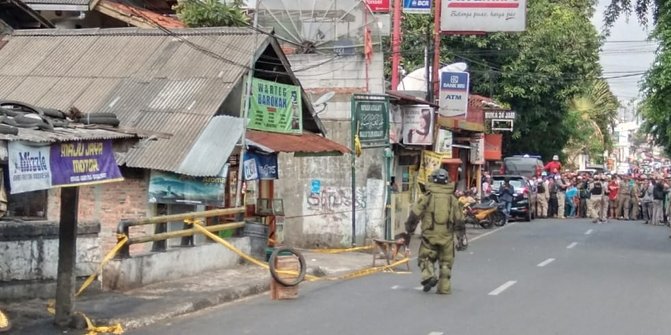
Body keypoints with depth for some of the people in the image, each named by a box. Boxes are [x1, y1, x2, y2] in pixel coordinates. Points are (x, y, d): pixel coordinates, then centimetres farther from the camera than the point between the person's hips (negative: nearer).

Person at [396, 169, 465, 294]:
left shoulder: (427, 197, -2)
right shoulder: (452, 199, 6)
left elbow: (414, 215, -3)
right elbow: (459, 219, 10)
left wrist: (408, 232, 6)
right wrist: (461, 235, 21)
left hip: (429, 235, -2)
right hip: (447, 236, 2)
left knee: (425, 258, 12)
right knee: (446, 262, 13)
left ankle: (428, 276, -12)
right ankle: (444, 287, 11)